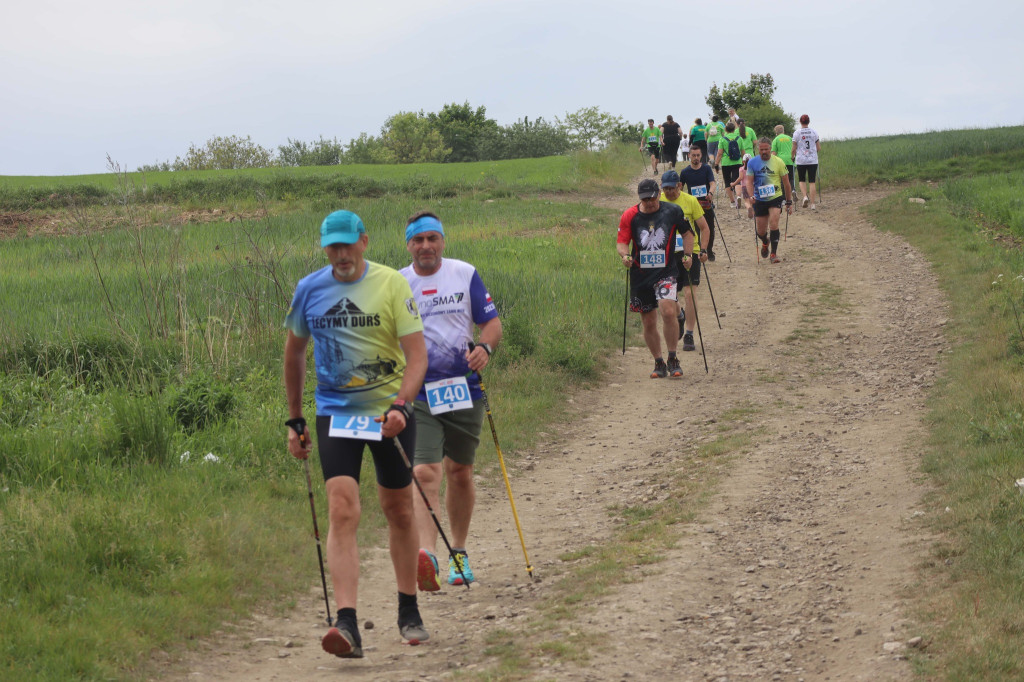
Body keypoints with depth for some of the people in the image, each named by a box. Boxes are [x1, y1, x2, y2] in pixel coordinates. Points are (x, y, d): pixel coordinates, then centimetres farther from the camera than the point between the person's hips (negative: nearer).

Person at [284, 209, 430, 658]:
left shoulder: (392, 284, -8)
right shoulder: (309, 290, 0)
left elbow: (417, 353, -11)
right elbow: (294, 351, 14)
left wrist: (400, 404, -27)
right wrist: (294, 420, 14)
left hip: (391, 411, -1)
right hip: (335, 412, 1)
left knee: (399, 511, 10)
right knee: (342, 512, -15)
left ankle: (408, 612, 28)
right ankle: (347, 626, -22)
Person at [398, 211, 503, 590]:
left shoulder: (465, 275, 4)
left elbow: (491, 322, 6)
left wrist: (485, 348, -15)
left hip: (465, 389, 2)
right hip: (417, 395, -2)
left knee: (460, 472, 13)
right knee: (425, 473, -18)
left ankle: (459, 552, 30)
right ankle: (427, 556, -30)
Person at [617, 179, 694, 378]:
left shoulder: (673, 211, 0)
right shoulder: (630, 215, -1)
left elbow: (687, 233, 14)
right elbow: (621, 242, 0)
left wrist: (688, 254, 1)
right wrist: (625, 255, -20)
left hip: (666, 272, -2)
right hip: (640, 275, 2)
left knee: (668, 311, -21)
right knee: (648, 322, 6)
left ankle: (672, 360, -7)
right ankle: (659, 363, 22)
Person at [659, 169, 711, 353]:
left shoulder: (690, 201, -5)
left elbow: (704, 228, 2)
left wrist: (703, 250, -10)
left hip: (689, 253, -2)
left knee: (689, 293, -10)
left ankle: (689, 335, -4)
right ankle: (679, 316, 38)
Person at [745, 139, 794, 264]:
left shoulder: (778, 162, -4)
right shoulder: (752, 163, -2)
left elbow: (786, 183, 2)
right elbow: (749, 182, -4)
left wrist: (789, 203, 4)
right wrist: (751, 196, -23)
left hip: (775, 198, -2)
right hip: (759, 200, 2)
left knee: (773, 224, -20)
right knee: (760, 231, 8)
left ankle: (774, 253, -11)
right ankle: (765, 243, 43)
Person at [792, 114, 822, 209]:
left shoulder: (797, 132, -5)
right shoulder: (814, 132, 1)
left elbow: (794, 149, -4)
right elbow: (819, 148, 4)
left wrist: (793, 156, 14)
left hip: (801, 160, -1)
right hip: (813, 160, 1)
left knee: (801, 180, 15)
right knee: (812, 181, 4)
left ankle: (805, 196, -10)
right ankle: (813, 204, 1)